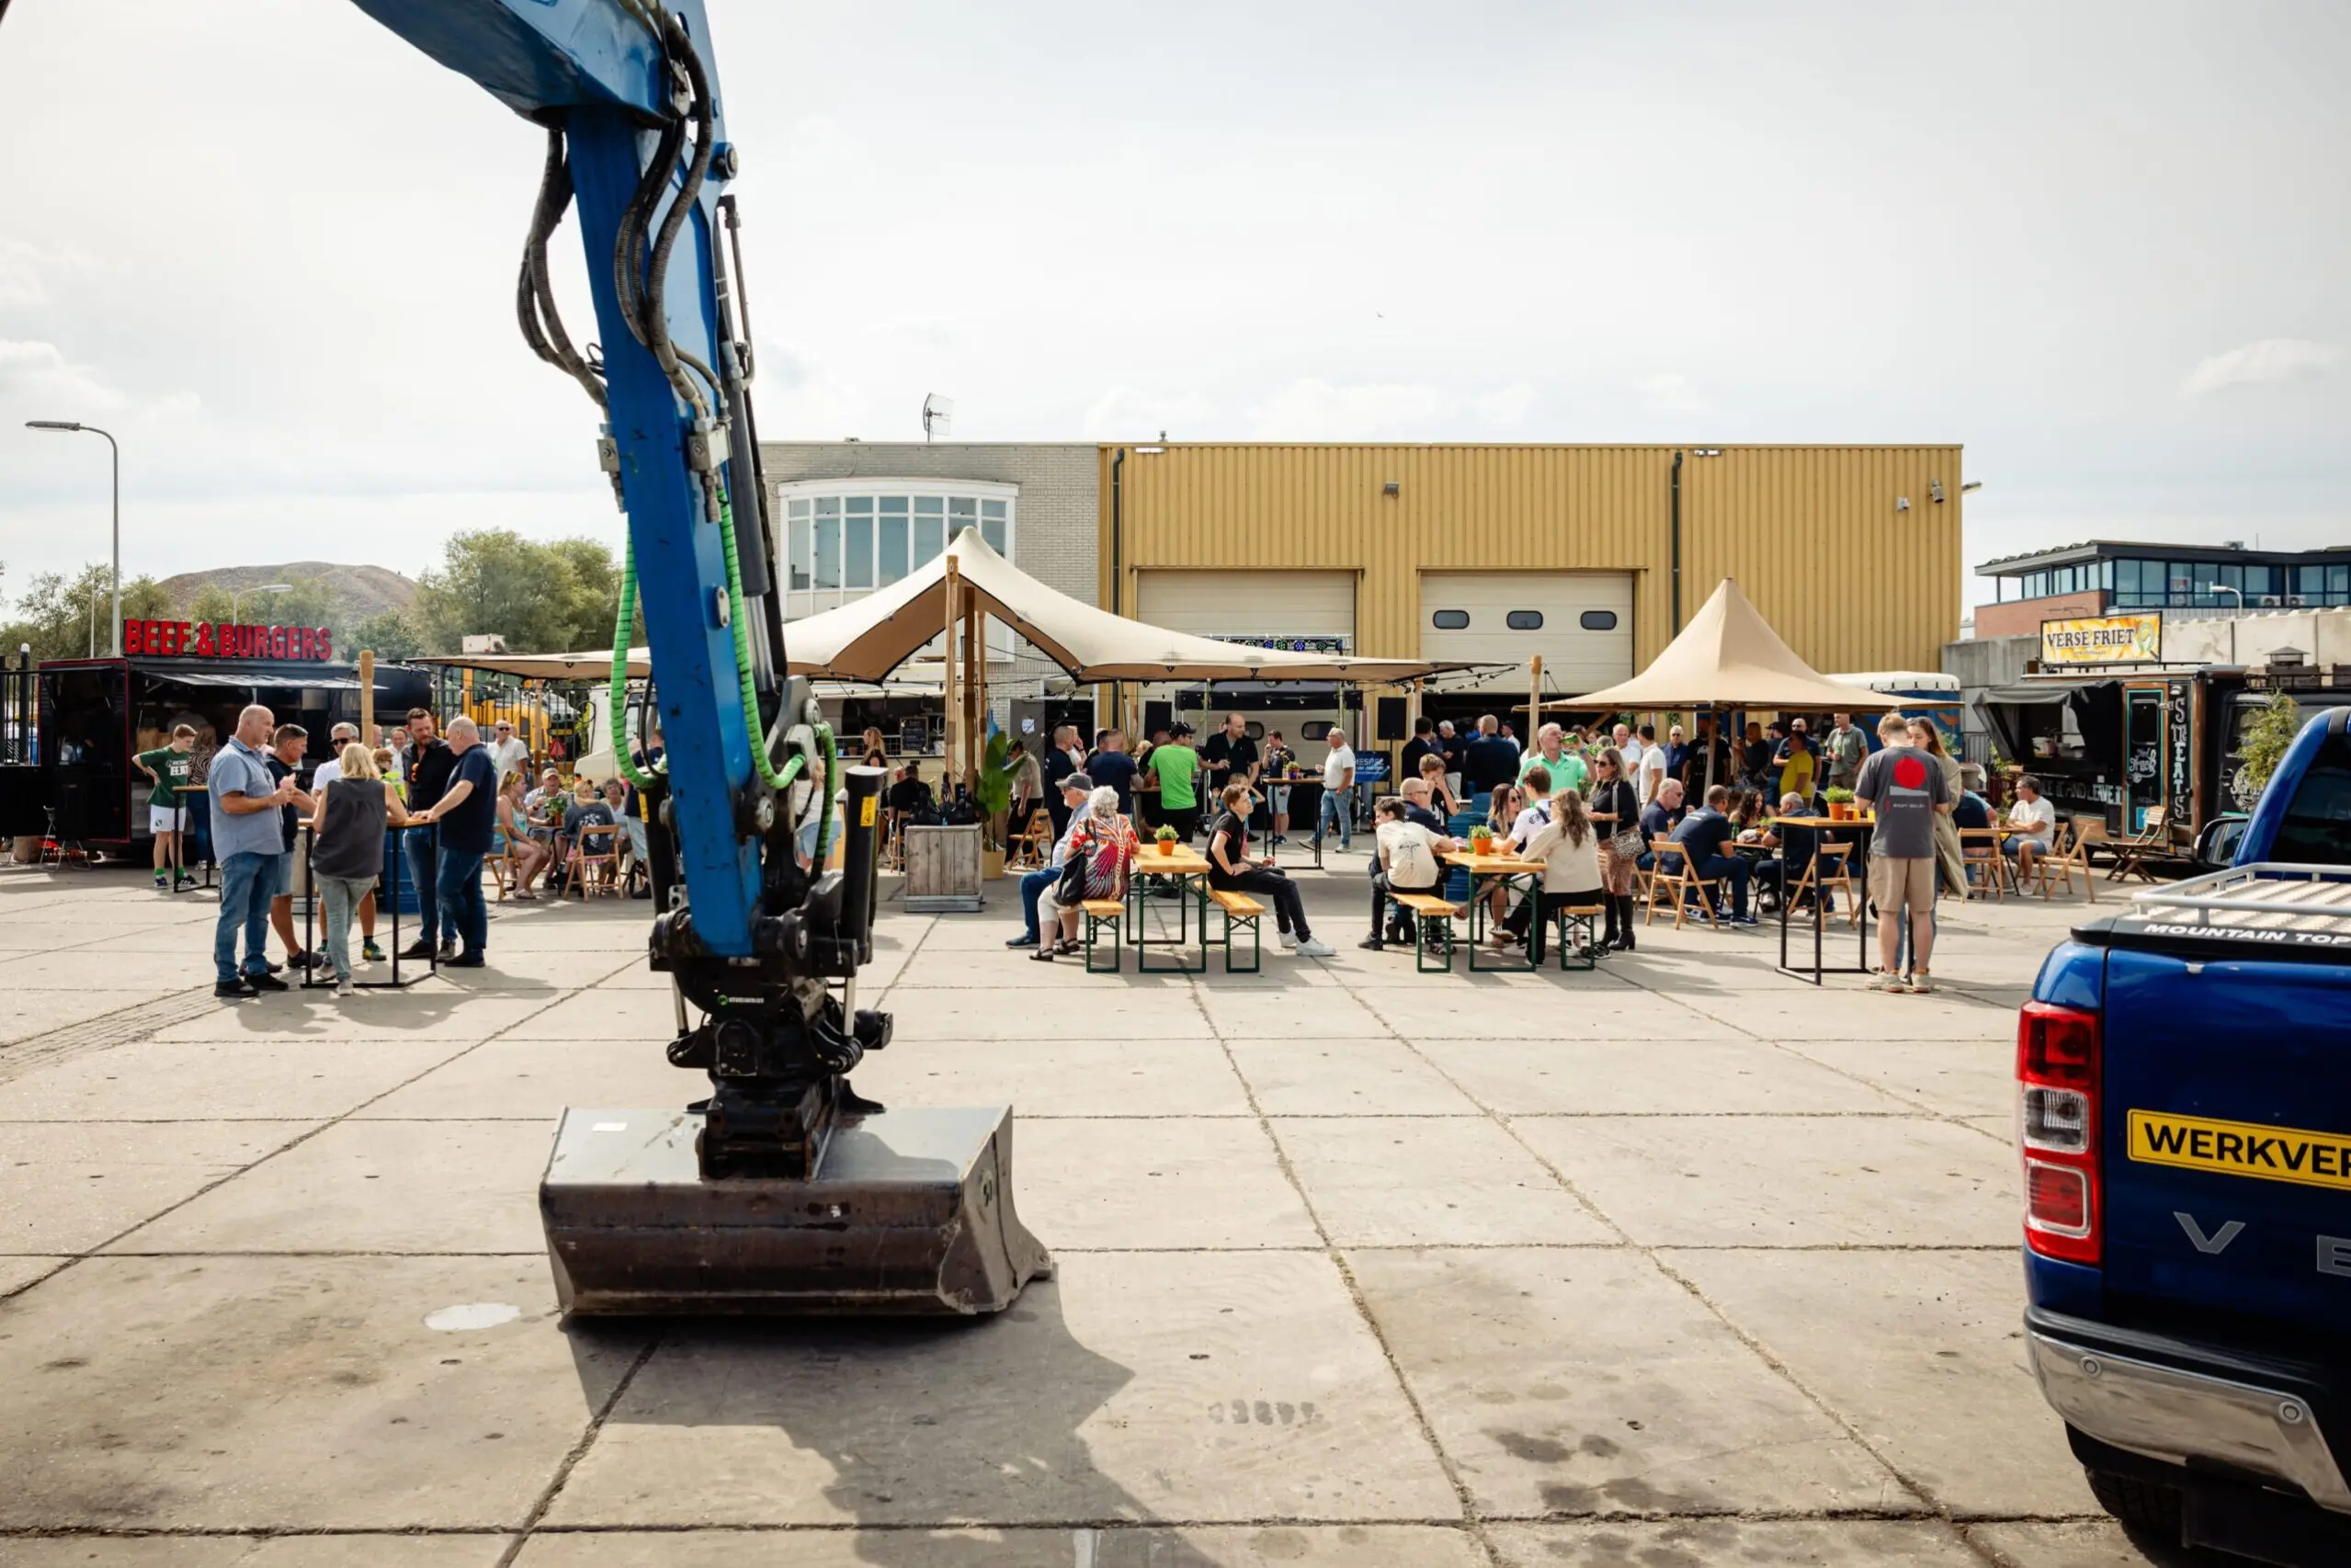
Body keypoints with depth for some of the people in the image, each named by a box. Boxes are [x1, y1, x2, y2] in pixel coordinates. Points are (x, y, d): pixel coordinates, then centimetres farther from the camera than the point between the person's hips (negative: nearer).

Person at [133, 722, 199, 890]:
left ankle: (179, 873, 17)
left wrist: (188, 772, 7)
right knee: (163, 838, -2)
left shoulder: (187, 755, 5)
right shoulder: (162, 754, -15)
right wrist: (154, 774, -11)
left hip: (179, 803, 6)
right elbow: (136, 759, -15)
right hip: (163, 802, -6)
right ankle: (160, 875, 4)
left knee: (176, 839, 12)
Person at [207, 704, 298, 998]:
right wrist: (272, 800, -15)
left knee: (259, 914, 14)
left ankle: (256, 970, 21)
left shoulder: (258, 757, 15)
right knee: (234, 915, -3)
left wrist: (282, 794, 5)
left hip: (265, 847, 9)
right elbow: (231, 804, -23)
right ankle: (226, 978, 1)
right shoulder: (230, 759, -14)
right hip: (241, 850, -9)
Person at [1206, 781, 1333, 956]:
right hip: (1224, 877, -10)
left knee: (1280, 875, 26)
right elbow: (1216, 848, -32)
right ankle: (1304, 941, -7)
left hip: (1234, 871, 10)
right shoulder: (1229, 820, -15)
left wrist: (1259, 863, 4)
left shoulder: (1239, 823, 14)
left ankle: (1286, 933, 27)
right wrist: (1231, 871, -24)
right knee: (1287, 885, -9)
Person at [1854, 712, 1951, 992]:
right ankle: (1920, 974, 14)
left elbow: (1862, 802, -4)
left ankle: (1889, 973, 7)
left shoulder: (1877, 760, -4)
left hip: (1888, 846, -2)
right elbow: (1943, 807, 7)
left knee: (1888, 911, 4)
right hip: (1923, 846, 2)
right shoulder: (1930, 762, 4)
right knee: (1922, 912, 9)